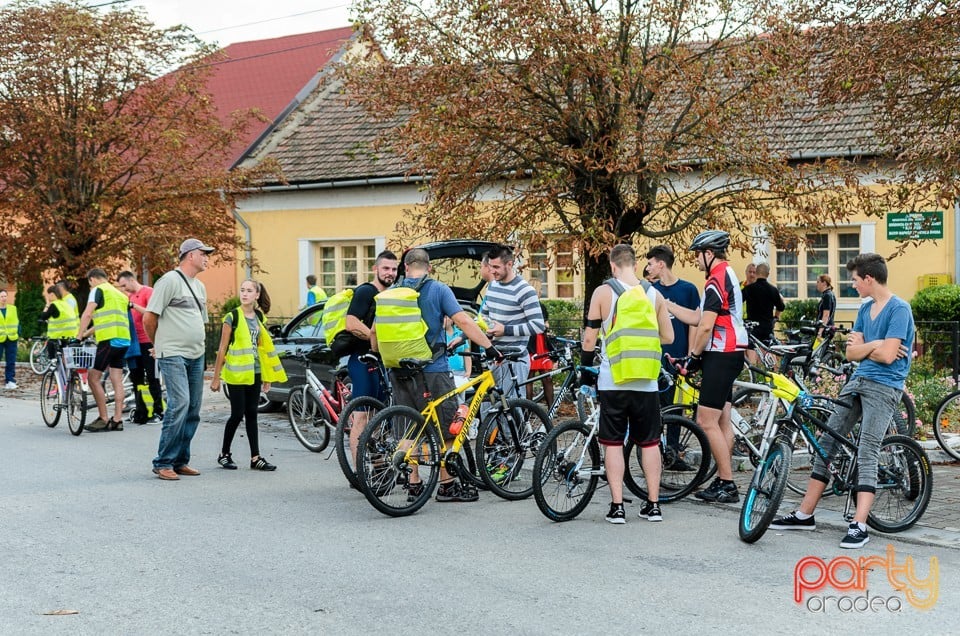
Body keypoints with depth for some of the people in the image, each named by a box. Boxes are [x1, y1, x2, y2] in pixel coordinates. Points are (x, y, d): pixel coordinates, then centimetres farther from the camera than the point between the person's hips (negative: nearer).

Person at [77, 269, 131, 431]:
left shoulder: (98, 290, -1)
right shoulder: (119, 293, 24)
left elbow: (87, 314, -11)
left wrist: (79, 336, -8)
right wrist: (88, 333, 28)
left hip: (109, 339, -8)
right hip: (124, 340, 8)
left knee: (93, 378, -1)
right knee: (117, 380, 8)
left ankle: (103, 419, -2)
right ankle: (117, 420, 6)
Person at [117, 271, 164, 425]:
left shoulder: (148, 292, -6)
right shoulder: (131, 296, 15)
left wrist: (133, 305, -21)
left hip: (148, 342, -8)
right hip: (135, 343, 8)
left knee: (152, 378, -4)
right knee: (137, 378, 8)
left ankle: (158, 411, 2)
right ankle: (140, 412, 13)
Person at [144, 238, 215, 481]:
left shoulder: (200, 287, 18)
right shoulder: (170, 281, -8)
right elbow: (149, 317, -9)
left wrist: (196, 344, 19)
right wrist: (158, 344, 5)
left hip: (196, 356, 8)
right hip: (173, 355, -8)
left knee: (193, 410, 7)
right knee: (179, 404, -18)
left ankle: (180, 461, 15)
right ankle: (163, 463, -11)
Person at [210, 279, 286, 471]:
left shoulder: (259, 317, 9)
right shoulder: (232, 317, -7)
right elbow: (222, 348, -6)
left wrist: (267, 376, 13)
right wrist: (216, 377, -7)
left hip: (254, 373, 5)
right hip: (236, 373, -5)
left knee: (251, 414, 7)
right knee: (237, 414, -3)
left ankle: (255, 458, 8)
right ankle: (224, 454, 12)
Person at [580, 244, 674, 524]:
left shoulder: (603, 292, -5)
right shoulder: (654, 294, 4)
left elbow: (590, 338, -4)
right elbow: (668, 337, 8)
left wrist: (585, 370, 10)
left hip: (613, 381, -2)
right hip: (647, 383, 2)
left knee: (613, 443, 5)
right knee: (649, 442, 12)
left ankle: (617, 507, 3)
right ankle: (653, 505, 13)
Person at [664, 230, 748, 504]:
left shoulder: (717, 279, -15)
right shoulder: (727, 275, 19)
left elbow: (705, 326, -19)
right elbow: (697, 318, 19)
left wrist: (694, 355, -9)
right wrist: (666, 304, 21)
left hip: (720, 356, -11)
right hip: (729, 355, 11)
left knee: (707, 421, -9)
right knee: (722, 421, 12)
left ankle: (727, 485, -7)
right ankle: (724, 481, 16)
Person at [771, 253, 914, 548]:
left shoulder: (899, 309, -10)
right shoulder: (865, 309, 15)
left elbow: (887, 355, -18)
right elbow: (852, 352, 11)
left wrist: (863, 347, -1)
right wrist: (875, 345, -6)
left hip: (883, 388, -8)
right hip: (857, 381, 8)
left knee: (866, 454, -14)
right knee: (826, 442, 5)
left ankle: (859, 525, -14)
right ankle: (805, 514, 10)